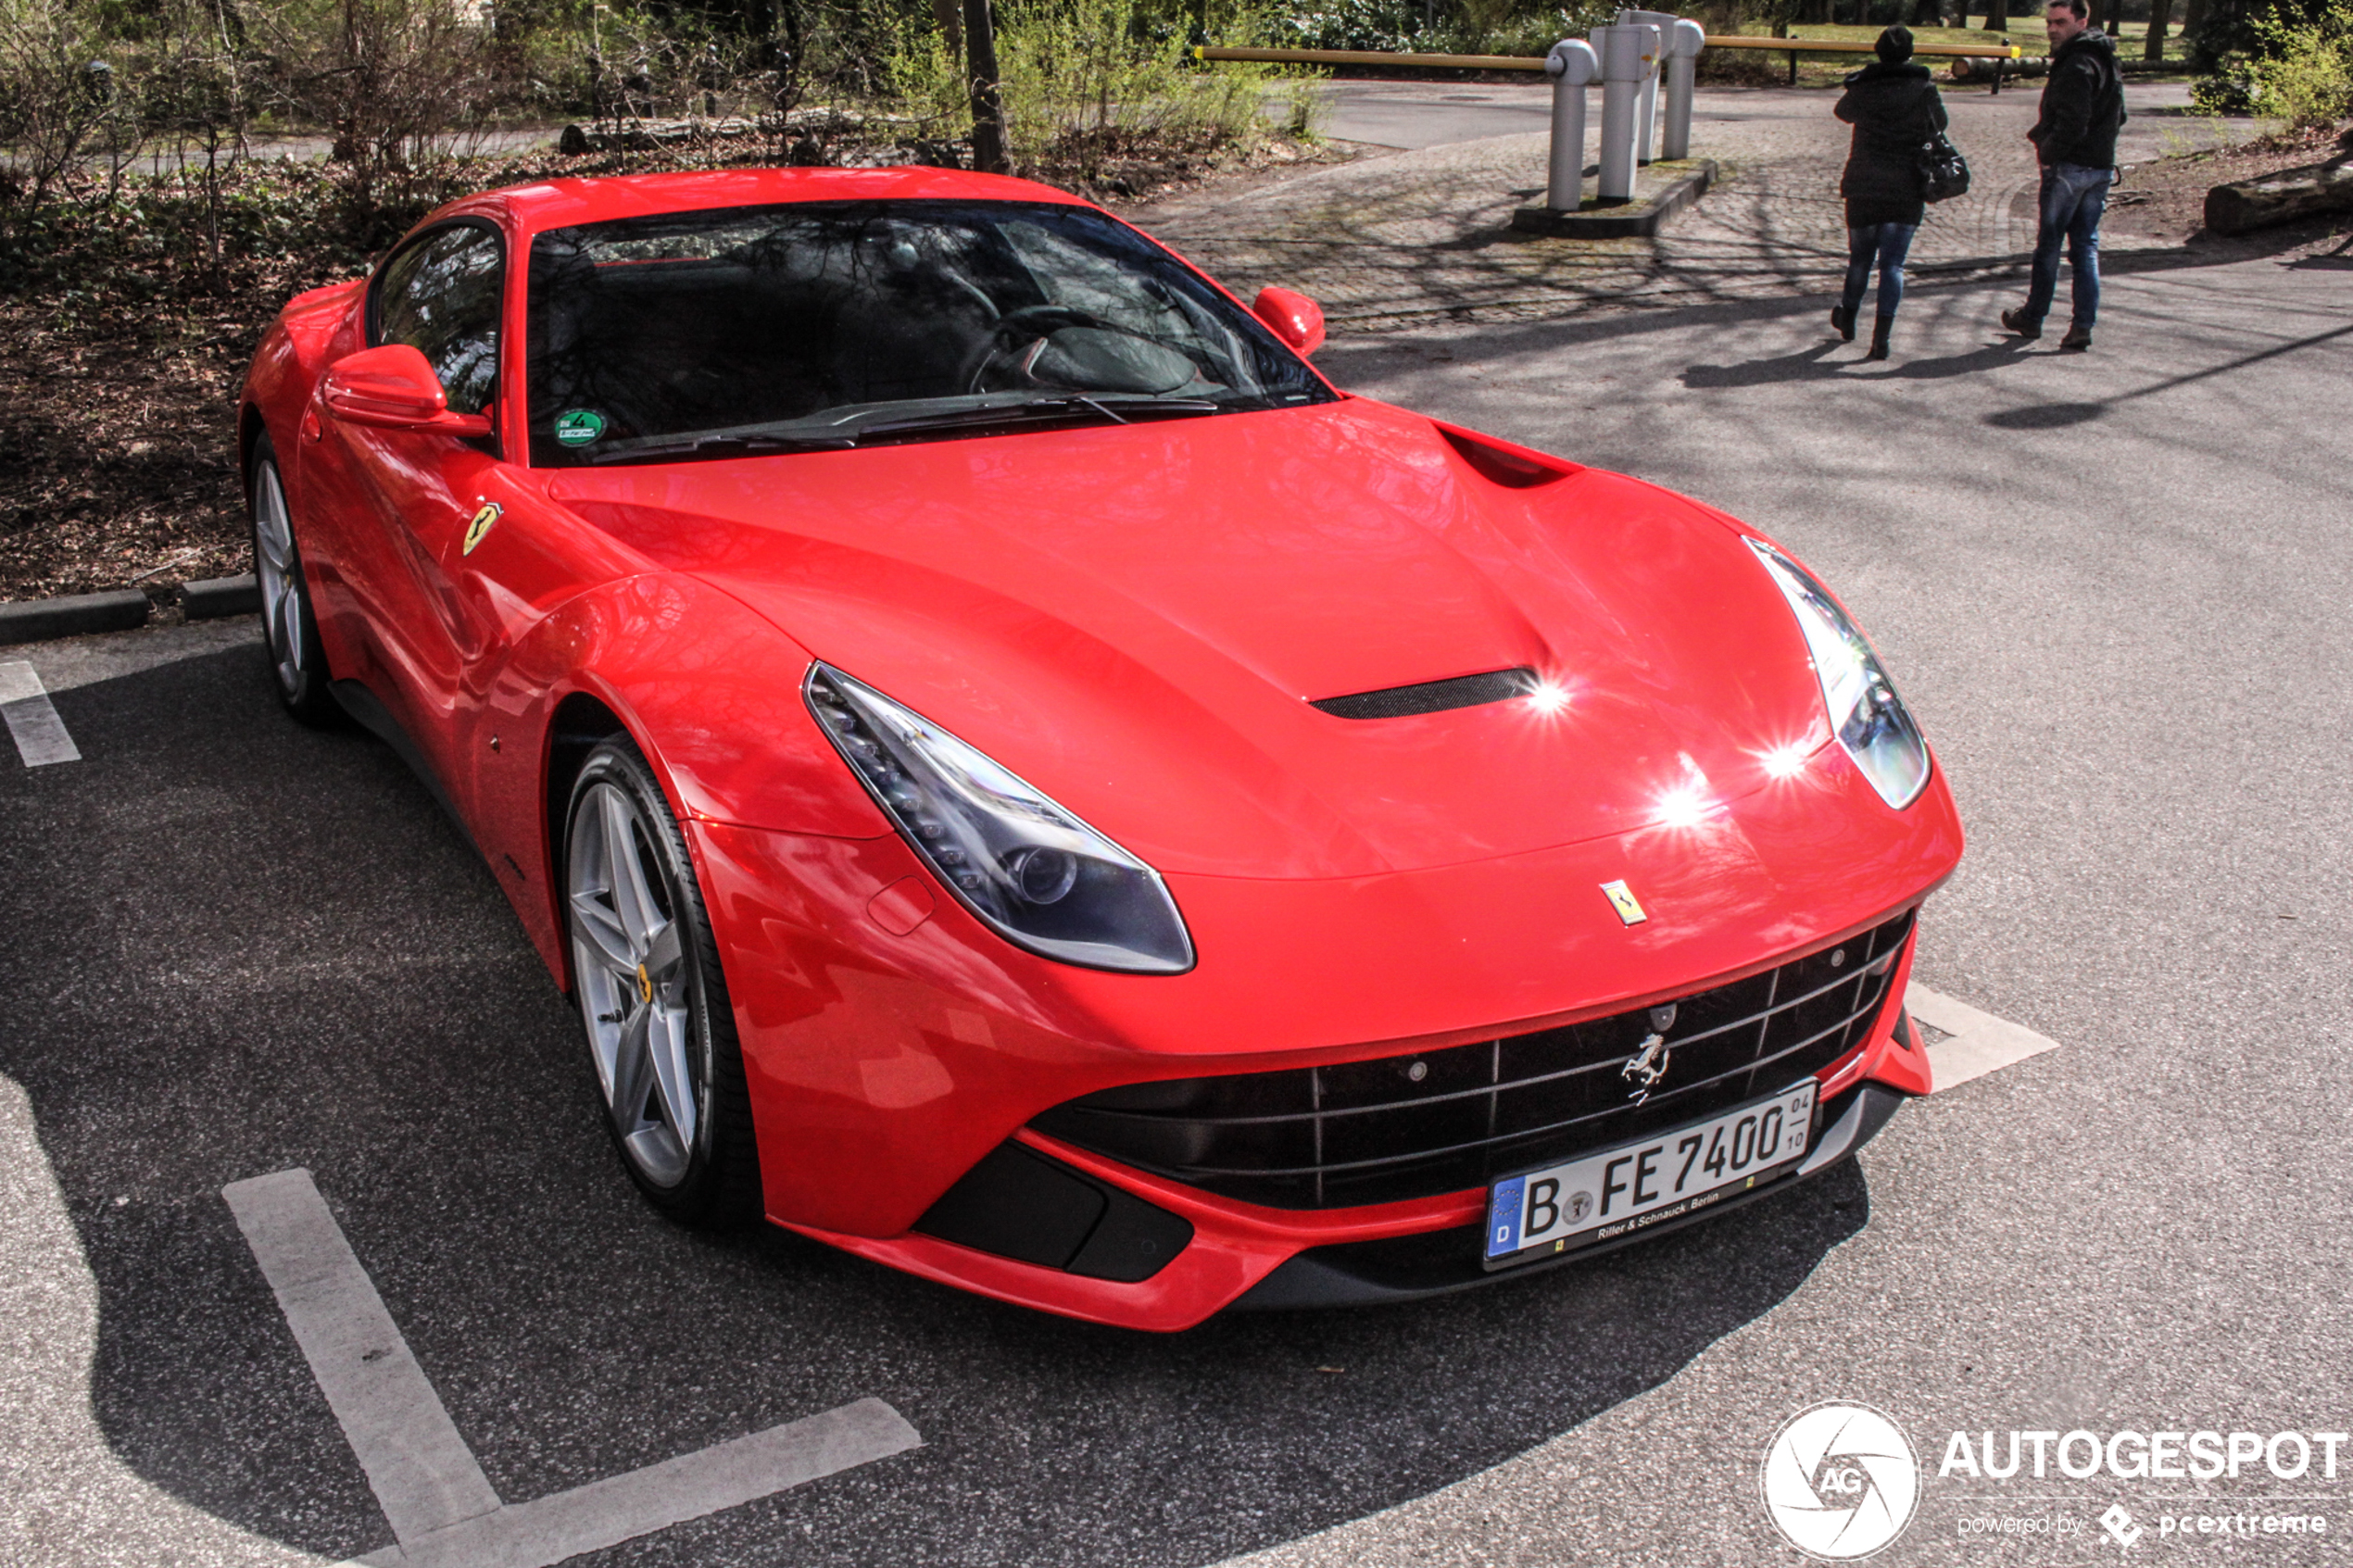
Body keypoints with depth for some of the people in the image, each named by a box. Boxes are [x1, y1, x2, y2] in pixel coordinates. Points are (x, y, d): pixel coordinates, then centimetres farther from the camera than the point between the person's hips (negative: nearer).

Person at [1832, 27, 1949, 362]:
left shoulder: (1863, 89, -4)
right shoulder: (1925, 91, -4)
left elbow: (1843, 111, 17)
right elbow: (1939, 124, 12)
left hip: (1863, 187, 1)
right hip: (1907, 191, -1)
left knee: (1860, 258, 18)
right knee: (1892, 263, 0)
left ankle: (1847, 320, 37)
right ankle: (1881, 337, -10)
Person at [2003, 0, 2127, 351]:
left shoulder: (2076, 65, -17)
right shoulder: (2107, 61, 15)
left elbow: (2072, 124, -24)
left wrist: (2047, 151, -10)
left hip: (2069, 166, -9)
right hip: (2101, 166, 9)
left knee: (2049, 244, 5)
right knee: (2086, 247, 8)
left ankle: (2033, 316, 18)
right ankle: (2083, 325, 3)